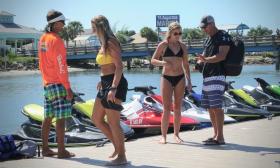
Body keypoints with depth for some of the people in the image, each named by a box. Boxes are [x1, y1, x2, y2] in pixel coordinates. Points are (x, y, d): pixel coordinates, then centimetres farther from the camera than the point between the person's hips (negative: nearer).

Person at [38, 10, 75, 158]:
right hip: (58, 84, -9)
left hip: (47, 84, 9)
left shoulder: (43, 39, 11)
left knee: (48, 118, 11)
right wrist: (68, 88, -16)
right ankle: (61, 151, -4)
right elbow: (61, 66, -18)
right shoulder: (56, 40, -15)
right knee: (61, 118, -6)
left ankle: (45, 149, 15)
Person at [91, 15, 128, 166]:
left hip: (115, 84, -10)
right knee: (96, 119, 13)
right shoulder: (103, 44, 15)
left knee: (113, 122, -4)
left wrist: (113, 88, -25)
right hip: (106, 84, 10)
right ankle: (117, 146, 23)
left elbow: (119, 67, -19)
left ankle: (122, 156, 6)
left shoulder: (111, 43, -13)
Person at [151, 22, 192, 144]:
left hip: (180, 78, 3)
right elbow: (153, 60, -2)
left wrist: (189, 81, 8)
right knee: (167, 108, -6)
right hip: (166, 78, -3)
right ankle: (163, 136, 0)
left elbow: (186, 64, 12)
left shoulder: (183, 46, 7)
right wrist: (162, 63, -22)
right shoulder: (163, 45, -2)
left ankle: (176, 135, 13)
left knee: (177, 108, 6)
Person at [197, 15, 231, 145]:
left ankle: (220, 137, -12)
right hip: (207, 76, 9)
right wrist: (200, 61, 8)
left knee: (216, 107, -13)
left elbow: (221, 56, -16)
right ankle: (216, 135, 16)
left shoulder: (223, 37, -5)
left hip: (217, 76, -9)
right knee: (210, 108, 9)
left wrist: (206, 59, -27)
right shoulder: (208, 39, 22)